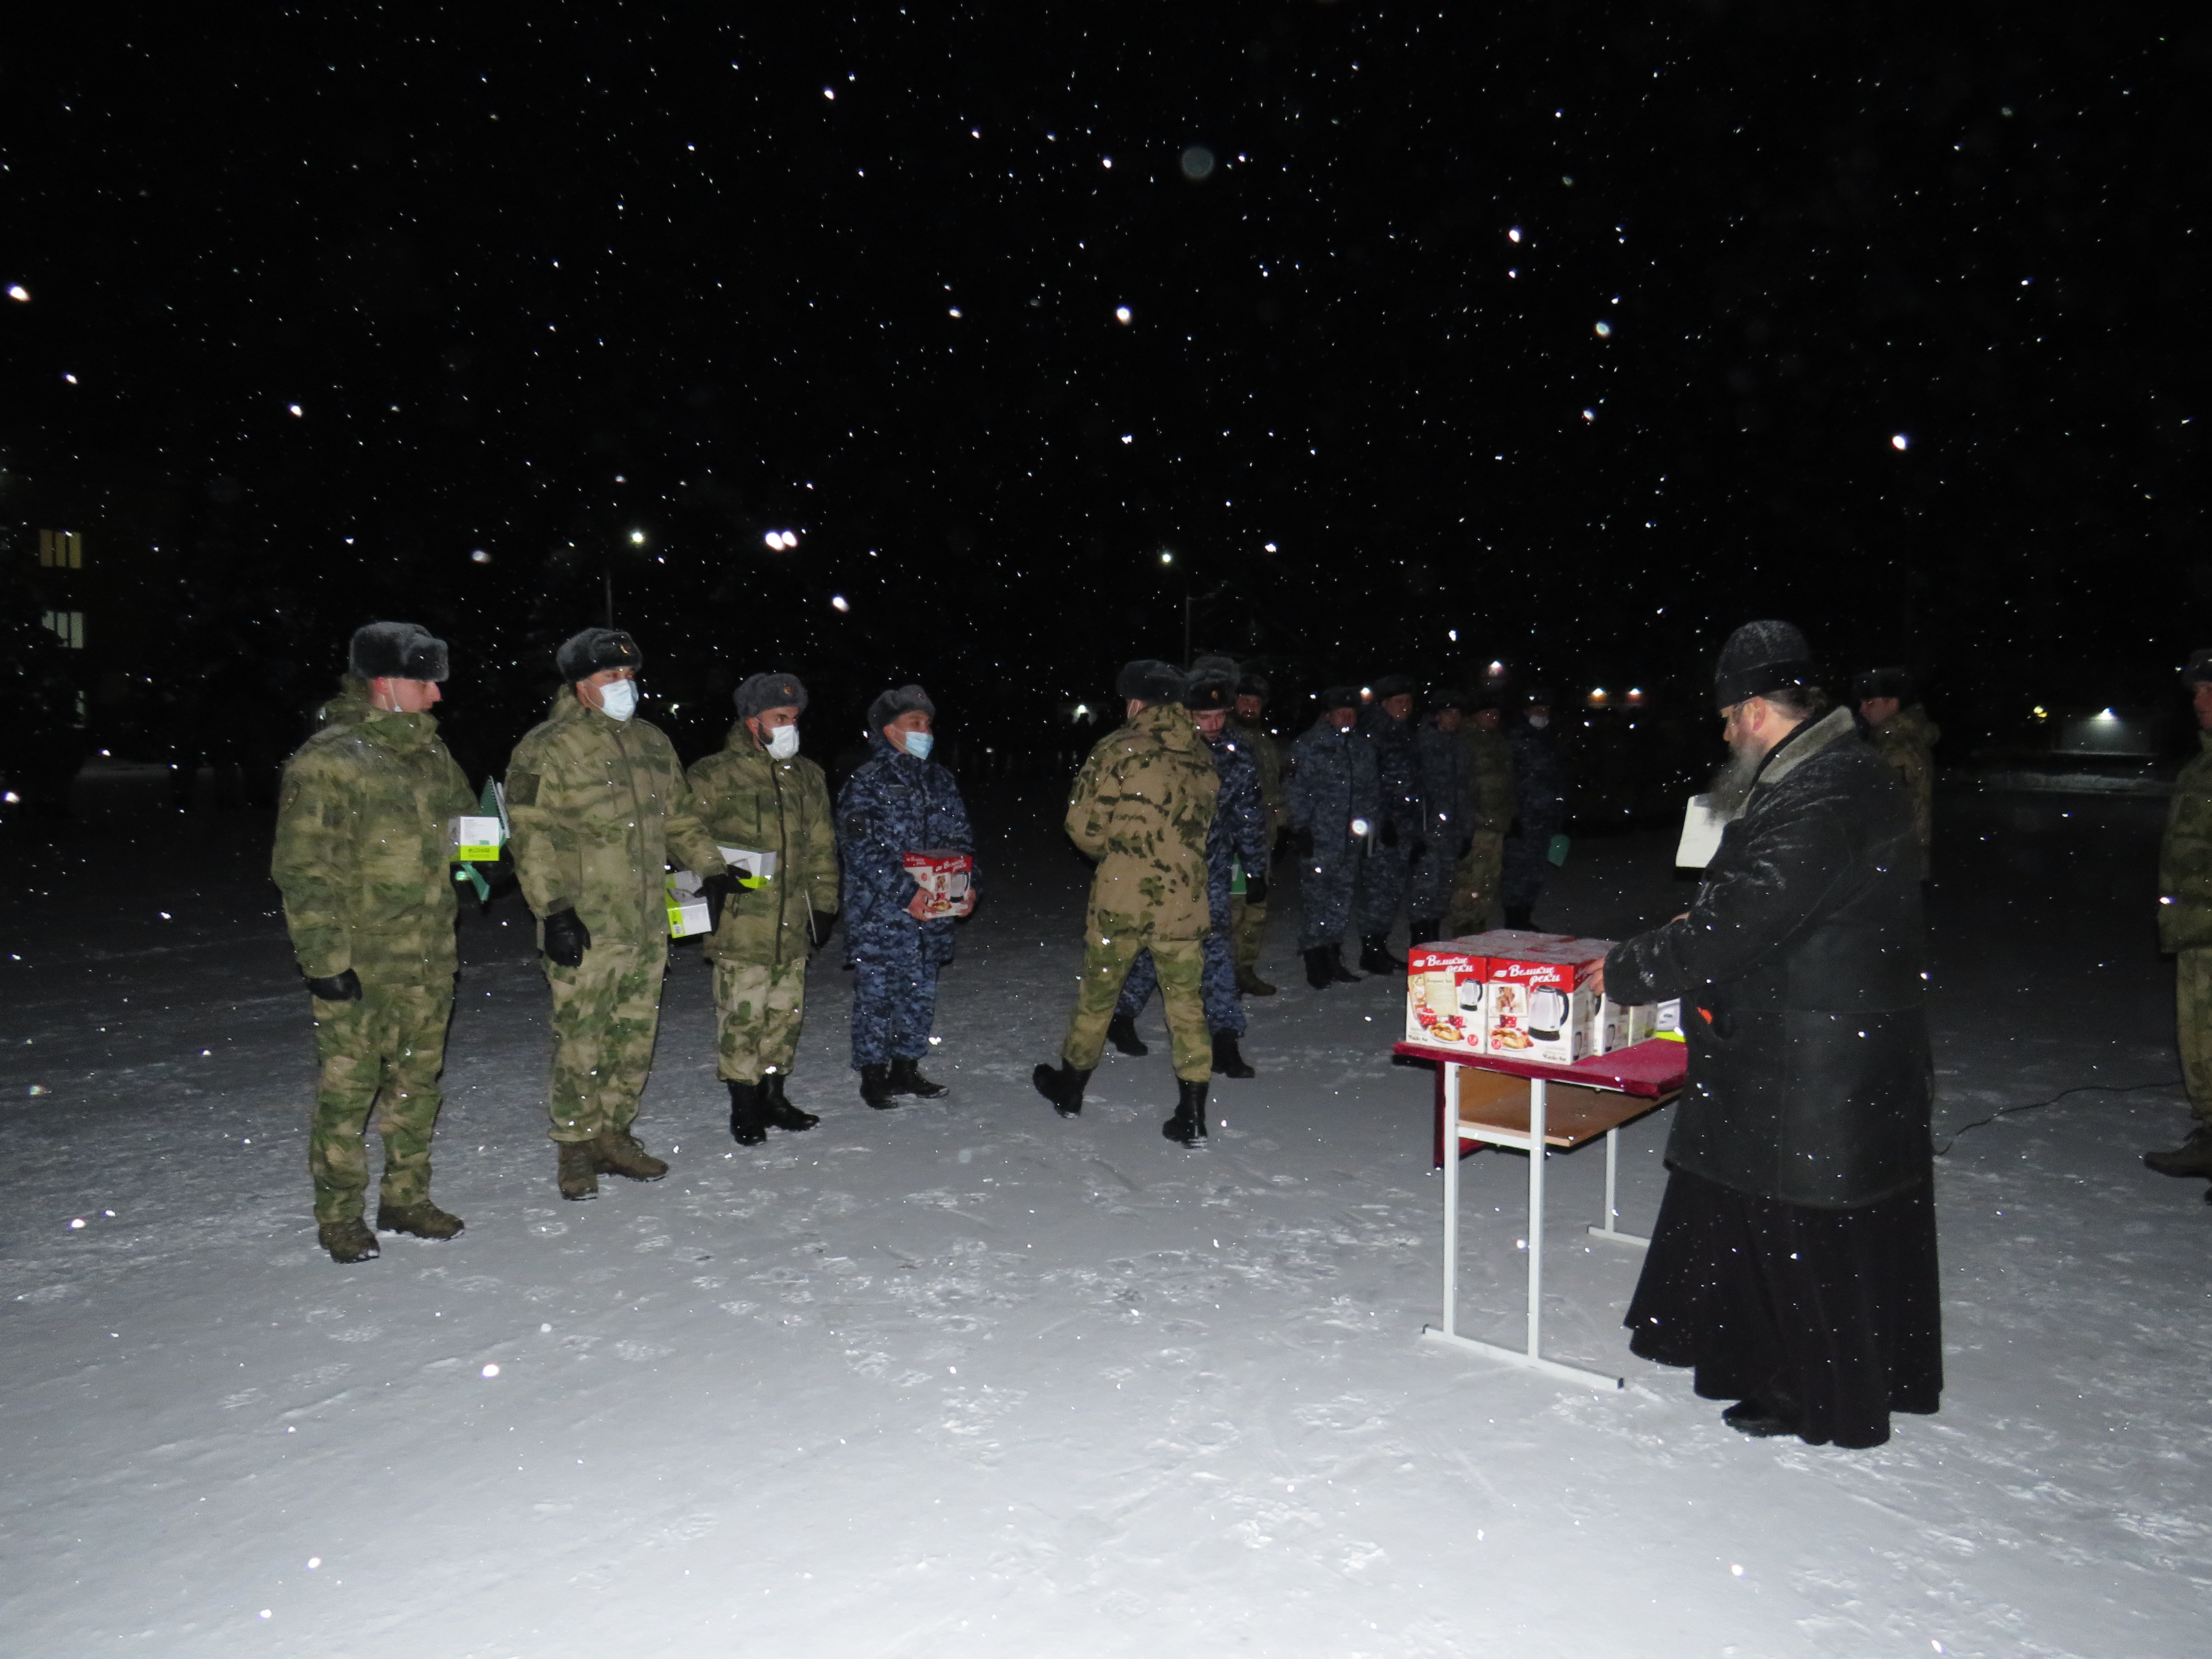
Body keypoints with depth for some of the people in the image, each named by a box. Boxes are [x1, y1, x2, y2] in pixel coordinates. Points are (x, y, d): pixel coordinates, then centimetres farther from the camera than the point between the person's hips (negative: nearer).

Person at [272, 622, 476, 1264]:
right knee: (347, 1090, 1)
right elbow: (301, 872, -13)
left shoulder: (432, 756, 12)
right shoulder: (326, 761, -11)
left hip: (428, 962, 7)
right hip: (358, 966, -7)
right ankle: (339, 1216, 16)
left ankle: (407, 1199, 27)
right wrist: (323, 959, -16)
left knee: (418, 1083, 14)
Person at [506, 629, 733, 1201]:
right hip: (584, 929, -6)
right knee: (581, 1043, -2)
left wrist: (710, 870, 16)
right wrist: (553, 909, -17)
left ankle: (613, 1136, 25)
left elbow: (680, 815, 22)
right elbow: (532, 838, -11)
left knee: (636, 1037, 11)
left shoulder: (651, 742, 13)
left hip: (648, 924, 6)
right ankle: (576, 1149, 13)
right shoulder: (546, 749, -7)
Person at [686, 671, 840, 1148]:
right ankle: (744, 1105, 12)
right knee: (742, 1015, -2)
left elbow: (821, 849, 18)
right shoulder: (713, 776, -3)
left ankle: (774, 1095, 26)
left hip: (793, 924, 5)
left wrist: (824, 905, 14)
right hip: (741, 923, -5)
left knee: (786, 1012, 12)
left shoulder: (808, 777, 14)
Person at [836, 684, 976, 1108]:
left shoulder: (940, 780, 13)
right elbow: (863, 850, -15)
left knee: (921, 993, 13)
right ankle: (873, 1075, 14)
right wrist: (906, 893, -22)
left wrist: (968, 884, -2)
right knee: (877, 994, 2)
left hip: (934, 914, 6)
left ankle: (906, 1069, 27)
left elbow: (961, 839, 15)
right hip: (879, 915, -6)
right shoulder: (865, 783, -6)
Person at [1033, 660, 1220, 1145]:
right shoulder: (1203, 758, 7)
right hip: (1184, 899, 3)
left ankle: (1071, 1087, 32)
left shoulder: (1118, 748, -7)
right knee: (1186, 1001, 9)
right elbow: (1206, 827, 12)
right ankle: (1192, 1114, 7)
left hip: (1120, 895, -3)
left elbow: (1083, 823, -6)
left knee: (1097, 992, 14)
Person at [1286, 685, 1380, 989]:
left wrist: (1367, 822, 13)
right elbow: (1298, 790, -6)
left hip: (1350, 838, 6)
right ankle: (1315, 965, 1)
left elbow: (1369, 792, 22)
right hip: (1318, 837, -6)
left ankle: (1333, 960, 20)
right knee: (1315, 897, -5)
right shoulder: (1307, 746, -1)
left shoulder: (1362, 749, 16)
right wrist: (1301, 829, -12)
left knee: (1341, 898, 10)